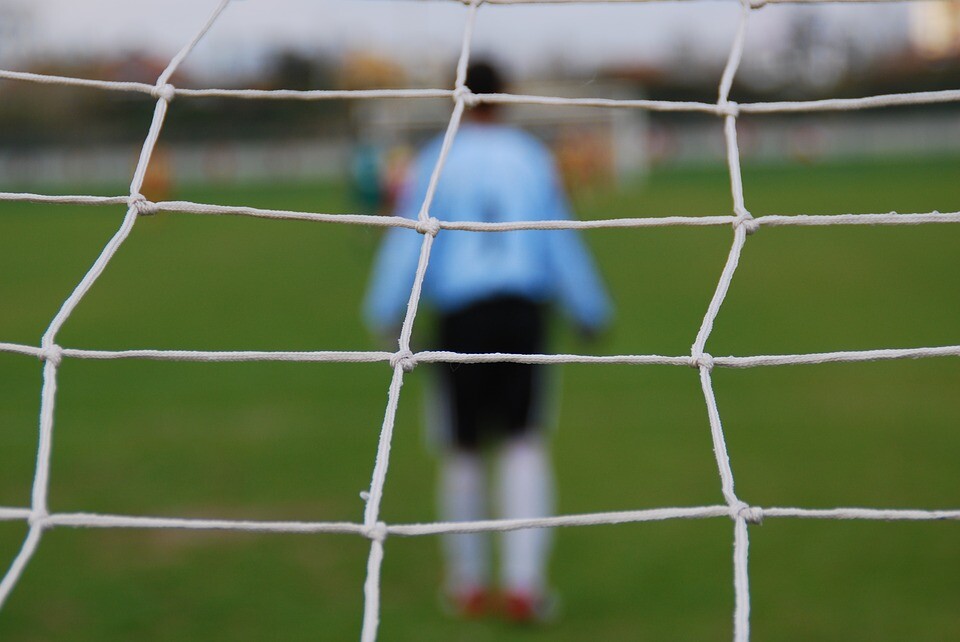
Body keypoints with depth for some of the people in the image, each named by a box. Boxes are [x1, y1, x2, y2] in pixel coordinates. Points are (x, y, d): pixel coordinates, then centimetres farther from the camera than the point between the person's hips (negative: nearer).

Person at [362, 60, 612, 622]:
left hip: (460, 316, 0)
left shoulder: (436, 163, 1)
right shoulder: (534, 158, 4)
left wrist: (385, 317, -2)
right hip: (526, 312, 1)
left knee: (463, 449, 10)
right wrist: (591, 313, 17)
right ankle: (523, 581, -8)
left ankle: (469, 583, 20)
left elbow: (407, 243, -5)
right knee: (525, 443, 4)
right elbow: (562, 243, 8)